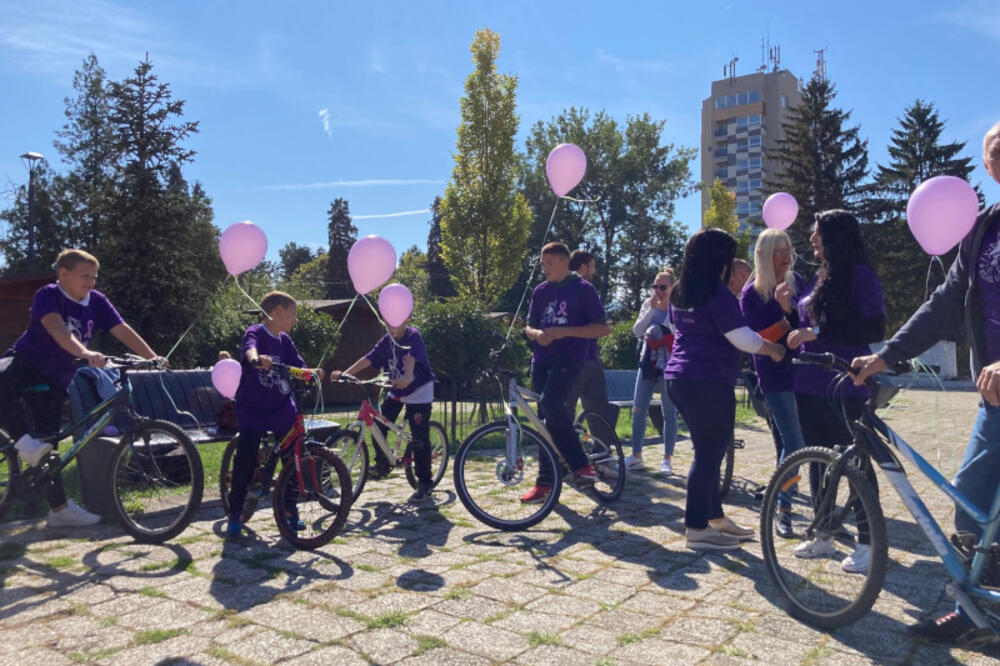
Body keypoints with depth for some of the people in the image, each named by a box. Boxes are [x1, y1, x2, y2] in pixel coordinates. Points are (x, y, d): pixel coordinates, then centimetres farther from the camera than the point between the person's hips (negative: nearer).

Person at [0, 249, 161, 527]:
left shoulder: (97, 301, -1)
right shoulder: (48, 295, -16)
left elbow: (123, 331, -6)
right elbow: (57, 329, -34)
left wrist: (153, 358, -17)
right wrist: (85, 353, -51)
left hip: (54, 381, 4)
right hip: (24, 364, -4)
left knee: (47, 443, 6)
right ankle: (26, 443, -32)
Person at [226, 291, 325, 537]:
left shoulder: (285, 341, 11)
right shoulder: (256, 332, -9)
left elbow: (298, 369, 8)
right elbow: (249, 348, -33)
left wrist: (313, 373, -14)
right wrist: (257, 359, -56)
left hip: (282, 409, 6)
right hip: (254, 409, -6)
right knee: (245, 461, -6)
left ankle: (289, 509, 20)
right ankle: (235, 515, 9)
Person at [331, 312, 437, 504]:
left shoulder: (413, 336, -17)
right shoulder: (386, 341, 2)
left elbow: (412, 358, -36)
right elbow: (368, 359, -5)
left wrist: (407, 377, -55)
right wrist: (344, 373, -17)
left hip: (419, 392, -6)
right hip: (397, 391, 7)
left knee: (420, 439, -6)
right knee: (378, 425, 0)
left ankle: (425, 486, 2)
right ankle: (382, 465, 23)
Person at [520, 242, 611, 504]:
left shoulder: (583, 289, -2)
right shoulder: (541, 291, 14)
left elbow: (603, 328, -7)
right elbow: (529, 327, 18)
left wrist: (563, 332, -17)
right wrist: (537, 334, -7)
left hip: (568, 357, -6)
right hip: (541, 358, 6)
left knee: (550, 402, -29)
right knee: (545, 418, 5)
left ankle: (580, 464, -17)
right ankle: (545, 482, 11)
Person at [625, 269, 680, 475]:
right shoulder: (648, 305, 9)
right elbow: (636, 331, -3)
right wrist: (651, 308, -9)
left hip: (669, 365, -4)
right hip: (648, 363, 5)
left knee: (669, 412, 1)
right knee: (638, 410, 3)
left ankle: (667, 459, 9)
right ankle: (636, 456, 12)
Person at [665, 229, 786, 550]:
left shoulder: (679, 292, 12)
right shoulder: (718, 294, -14)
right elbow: (742, 338, -16)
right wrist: (774, 349, 1)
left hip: (679, 377, 9)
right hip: (709, 382, -9)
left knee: (707, 450, 16)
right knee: (709, 453, -3)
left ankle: (715, 517, 24)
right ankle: (697, 529, 0)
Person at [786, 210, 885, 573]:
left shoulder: (861, 275, -8)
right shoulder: (819, 278, 15)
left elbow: (875, 329, -17)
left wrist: (819, 331, -20)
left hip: (845, 386, -8)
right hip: (810, 384, 8)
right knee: (818, 461, 12)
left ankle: (866, 542, 11)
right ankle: (824, 536, 23)